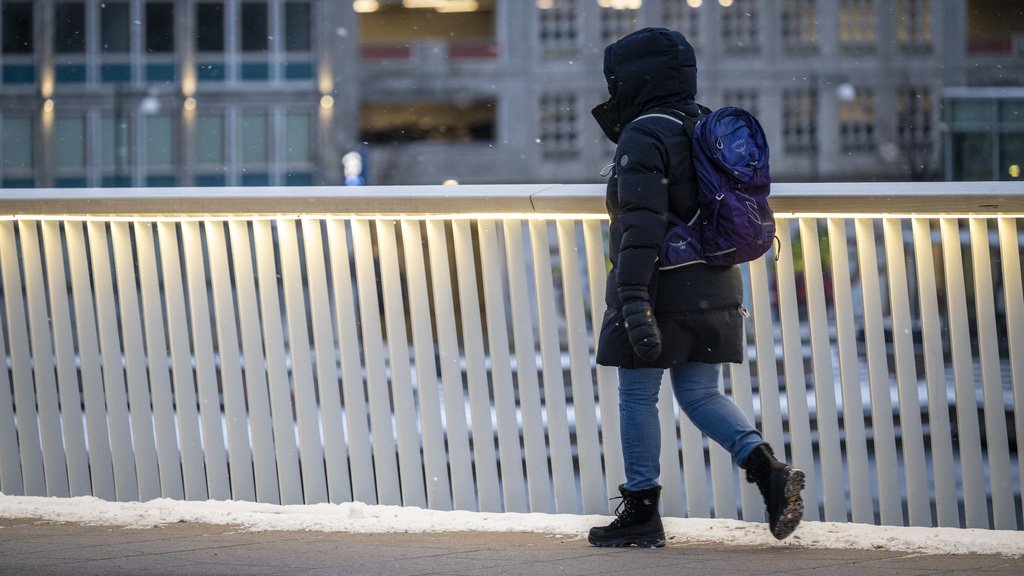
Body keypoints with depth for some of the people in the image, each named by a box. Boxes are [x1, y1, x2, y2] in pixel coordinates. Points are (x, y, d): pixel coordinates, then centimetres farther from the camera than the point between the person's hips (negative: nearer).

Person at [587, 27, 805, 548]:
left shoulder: (642, 138, -13)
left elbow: (642, 224, -22)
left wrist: (632, 297, -25)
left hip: (660, 291, -8)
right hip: (715, 294, 8)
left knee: (636, 396, 3)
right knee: (700, 395, 12)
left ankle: (641, 512, 7)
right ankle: (769, 472, -7)